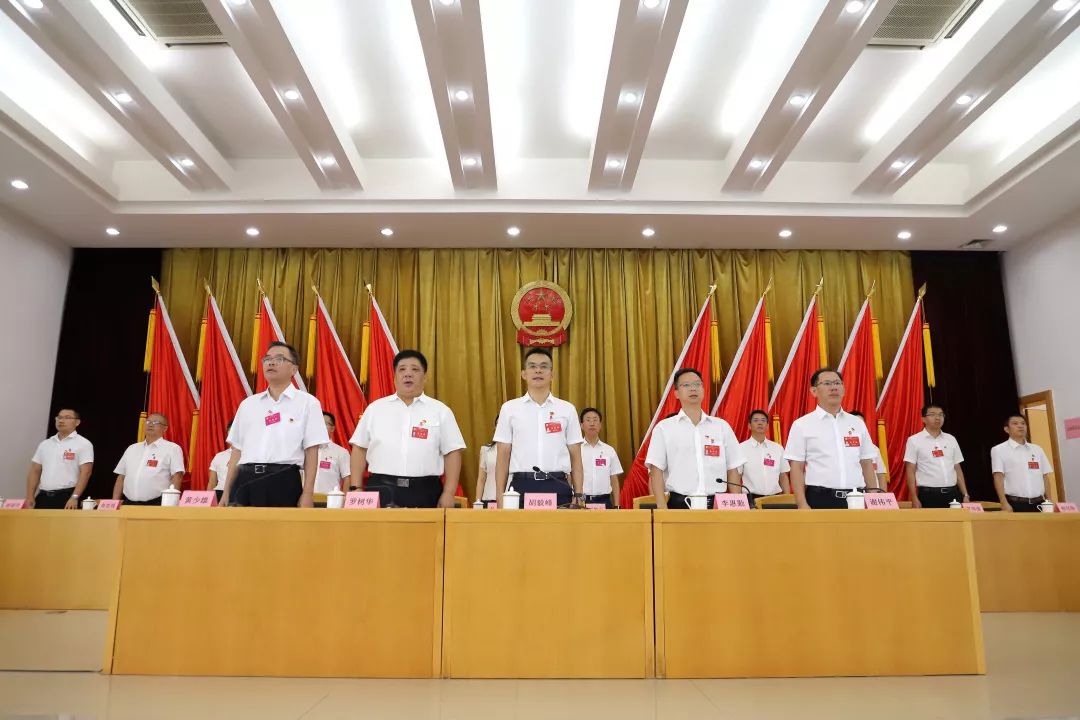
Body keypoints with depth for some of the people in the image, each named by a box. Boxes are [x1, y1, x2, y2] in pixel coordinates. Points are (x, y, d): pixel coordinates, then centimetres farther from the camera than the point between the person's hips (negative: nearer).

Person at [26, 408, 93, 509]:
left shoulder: (83, 444, -3)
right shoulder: (45, 444, 15)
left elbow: (85, 473, -11)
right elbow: (35, 471, 16)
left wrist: (74, 497, -20)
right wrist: (30, 497, 5)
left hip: (67, 497, -6)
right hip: (43, 497, 6)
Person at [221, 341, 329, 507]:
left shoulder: (307, 402, 2)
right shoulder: (248, 404, 16)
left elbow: (311, 452, -2)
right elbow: (237, 451, 17)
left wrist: (308, 494, -9)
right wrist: (226, 492, 12)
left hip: (284, 482, -4)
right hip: (246, 482, 4)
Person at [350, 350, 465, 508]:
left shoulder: (441, 411, 5)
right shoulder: (375, 408, 10)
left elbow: (452, 453, 3)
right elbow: (360, 448, 11)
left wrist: (448, 494, -4)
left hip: (425, 492, 0)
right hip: (381, 490, 1)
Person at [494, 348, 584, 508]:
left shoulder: (567, 409, 8)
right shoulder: (509, 408, 6)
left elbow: (575, 457, 9)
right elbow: (503, 457, 6)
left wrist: (578, 496, 2)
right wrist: (500, 497, 0)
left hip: (558, 487, 1)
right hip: (522, 486, 0)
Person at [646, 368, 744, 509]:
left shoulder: (722, 426, 10)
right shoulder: (664, 428, 2)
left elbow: (733, 470, 11)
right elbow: (656, 471, -2)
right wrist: (662, 508, -11)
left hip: (717, 504, 2)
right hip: (680, 504, -2)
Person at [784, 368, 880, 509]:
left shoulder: (857, 423, 12)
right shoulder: (802, 425, 0)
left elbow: (867, 464, 14)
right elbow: (796, 468, -4)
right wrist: (802, 505, -12)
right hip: (820, 499, -4)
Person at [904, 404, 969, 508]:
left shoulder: (951, 439, 12)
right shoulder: (914, 440, -3)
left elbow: (957, 469, 15)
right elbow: (910, 472, -5)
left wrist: (965, 495, 9)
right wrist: (914, 499, -11)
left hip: (952, 494, 5)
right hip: (928, 495, -5)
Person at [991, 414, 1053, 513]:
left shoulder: (1037, 450, 16)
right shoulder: (999, 450, 0)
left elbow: (1045, 476, 16)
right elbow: (998, 477, -7)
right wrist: (1004, 503, -15)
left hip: (1038, 503, 5)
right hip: (1015, 504, -5)